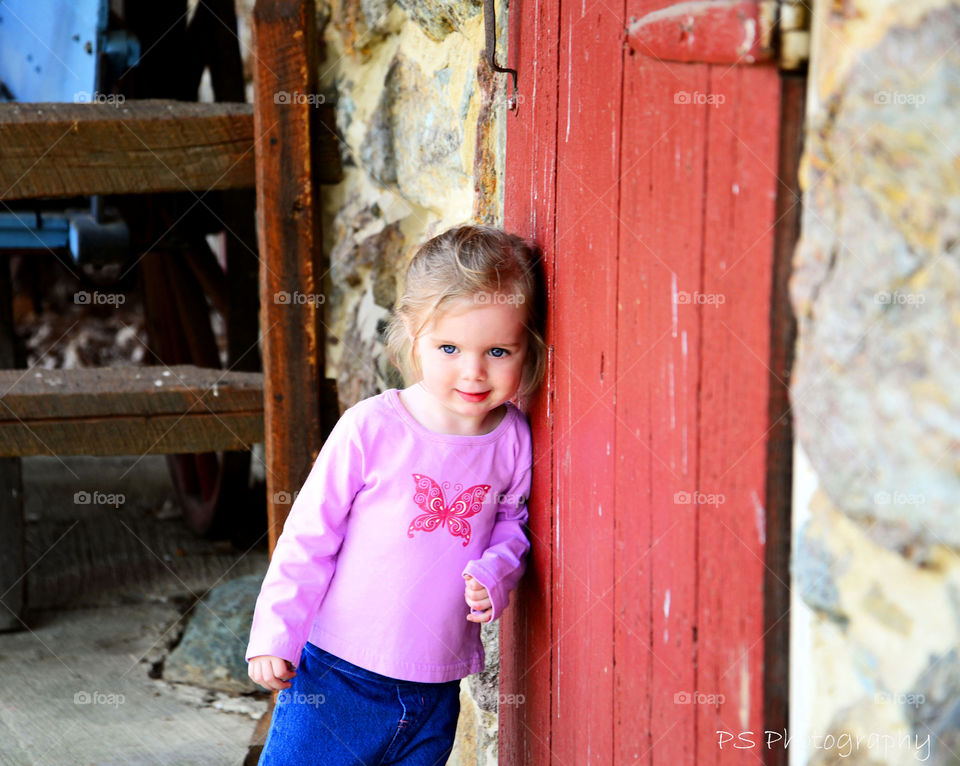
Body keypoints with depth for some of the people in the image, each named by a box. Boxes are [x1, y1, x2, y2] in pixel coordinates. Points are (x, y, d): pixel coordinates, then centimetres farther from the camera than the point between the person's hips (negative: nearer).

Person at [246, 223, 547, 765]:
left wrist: (495, 574, -11)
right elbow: (308, 536, -6)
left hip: (436, 696, 3)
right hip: (338, 676, -3)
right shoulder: (372, 428, -13)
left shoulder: (513, 441, -4)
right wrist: (274, 637, -7)